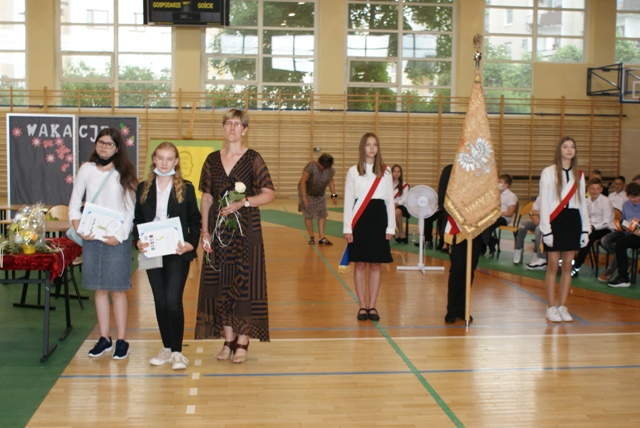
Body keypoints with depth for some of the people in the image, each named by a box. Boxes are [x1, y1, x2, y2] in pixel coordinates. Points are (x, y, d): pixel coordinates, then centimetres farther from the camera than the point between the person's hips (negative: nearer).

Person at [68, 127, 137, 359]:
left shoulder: (124, 173, 2)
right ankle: (104, 338, 16)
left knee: (117, 289, 0)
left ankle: (122, 340, 6)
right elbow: (74, 203, 8)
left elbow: (130, 209, -1)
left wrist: (119, 235, -12)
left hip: (117, 238, -2)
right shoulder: (87, 169, 7)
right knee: (99, 289, 7)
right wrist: (78, 227, -7)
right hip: (91, 237, 2)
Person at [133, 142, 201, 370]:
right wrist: (138, 241, -8)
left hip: (177, 252, -3)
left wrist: (190, 243, -12)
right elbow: (137, 220, 10)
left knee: (173, 301, -10)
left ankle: (177, 351, 1)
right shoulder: (143, 188, 9)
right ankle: (166, 348, 21)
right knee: (160, 301, 9)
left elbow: (195, 220, 3)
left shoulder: (186, 188, 2)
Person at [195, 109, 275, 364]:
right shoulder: (212, 160, 9)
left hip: (246, 228, -4)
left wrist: (243, 203, -20)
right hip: (219, 229, 4)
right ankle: (228, 339, 17)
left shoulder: (253, 159, -2)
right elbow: (206, 198, 9)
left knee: (245, 283, -3)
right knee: (220, 283, 6)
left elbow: (270, 193, -7)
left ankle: (242, 342, 8)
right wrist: (205, 231, 2)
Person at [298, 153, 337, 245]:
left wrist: (334, 195, -1)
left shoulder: (331, 170, -13)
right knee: (308, 215, -3)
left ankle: (322, 237, 0)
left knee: (322, 215, -3)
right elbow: (303, 181, -25)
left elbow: (331, 182, 4)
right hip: (307, 193, -4)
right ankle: (311, 237, 7)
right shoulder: (311, 167, -28)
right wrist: (304, 197, -27)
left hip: (320, 195, 5)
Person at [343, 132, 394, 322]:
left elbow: (390, 200, 7)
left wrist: (390, 227, 2)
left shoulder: (386, 172, 6)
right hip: (360, 220, -1)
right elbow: (348, 201, 1)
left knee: (375, 265, 5)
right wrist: (347, 227, -4)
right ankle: (362, 306, 12)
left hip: (379, 218, 1)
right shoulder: (353, 171, 2)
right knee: (360, 264, 3)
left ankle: (372, 306, 14)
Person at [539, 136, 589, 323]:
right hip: (555, 221, -4)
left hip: (573, 221, 4)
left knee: (567, 267, 7)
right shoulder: (549, 172, -3)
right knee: (553, 266, -2)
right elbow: (544, 202, -6)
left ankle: (562, 307, 14)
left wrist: (585, 229, 8)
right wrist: (545, 229, -12)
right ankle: (551, 308, 7)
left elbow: (582, 202, 13)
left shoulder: (579, 175, 10)